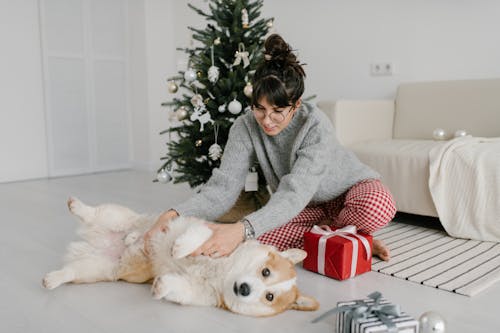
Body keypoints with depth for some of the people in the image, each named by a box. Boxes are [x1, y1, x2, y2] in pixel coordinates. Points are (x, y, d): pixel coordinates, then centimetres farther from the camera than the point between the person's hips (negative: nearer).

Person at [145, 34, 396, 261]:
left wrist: (241, 229, -61)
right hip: (308, 205, 4)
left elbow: (296, 192, -45)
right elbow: (224, 187, -28)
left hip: (349, 187, -3)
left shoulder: (316, 125, -32)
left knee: (377, 207, -37)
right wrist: (174, 215, -46)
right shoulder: (245, 128, -21)